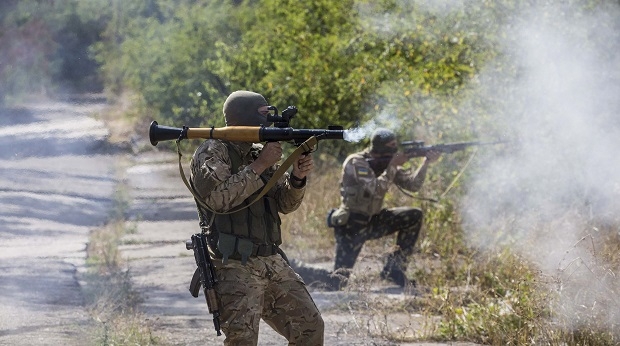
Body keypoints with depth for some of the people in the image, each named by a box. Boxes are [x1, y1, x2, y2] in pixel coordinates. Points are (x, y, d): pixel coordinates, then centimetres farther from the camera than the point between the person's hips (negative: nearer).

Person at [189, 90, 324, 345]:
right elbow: (219, 197, -23)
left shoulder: (260, 152, 15)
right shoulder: (212, 153, -6)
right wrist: (259, 166, -19)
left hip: (272, 263, 8)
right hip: (234, 267, -7)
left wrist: (297, 177, -7)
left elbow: (284, 204, 14)